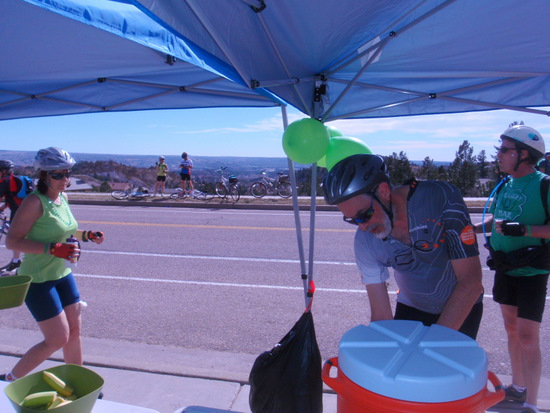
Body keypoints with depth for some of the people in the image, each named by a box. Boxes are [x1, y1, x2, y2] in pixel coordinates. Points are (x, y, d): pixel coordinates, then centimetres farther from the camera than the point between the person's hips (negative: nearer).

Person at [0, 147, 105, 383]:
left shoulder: (62, 198, 5)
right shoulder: (35, 202, -19)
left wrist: (87, 235, 5)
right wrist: (53, 249, -31)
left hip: (62, 274, 8)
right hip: (37, 279, -7)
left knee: (75, 331, 12)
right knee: (58, 339, -4)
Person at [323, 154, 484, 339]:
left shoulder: (442, 198, -29)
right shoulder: (365, 241, -20)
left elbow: (471, 283, -28)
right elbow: (381, 316, -13)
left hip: (461, 310, -2)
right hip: (411, 309, 2)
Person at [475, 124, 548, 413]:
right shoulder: (505, 186, 6)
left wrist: (523, 230, -29)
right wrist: (470, 228, 3)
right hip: (505, 269, 7)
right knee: (511, 330, 17)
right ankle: (518, 387, 34)